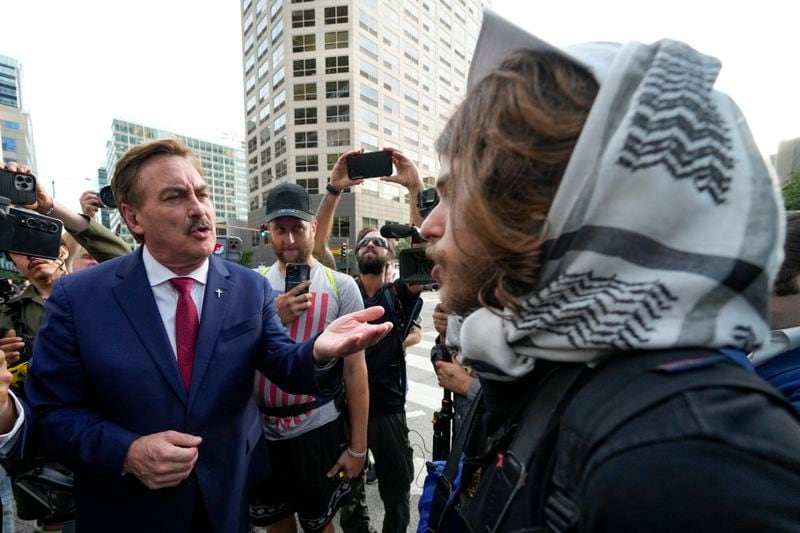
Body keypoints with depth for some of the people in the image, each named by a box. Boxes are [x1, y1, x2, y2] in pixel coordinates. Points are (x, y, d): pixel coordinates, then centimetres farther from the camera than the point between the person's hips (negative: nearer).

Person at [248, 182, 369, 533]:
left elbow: (355, 368, -8)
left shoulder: (341, 286, -10)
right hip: (261, 429, 3)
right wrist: (274, 318, -20)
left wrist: (357, 446, -6)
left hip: (318, 428, -2)